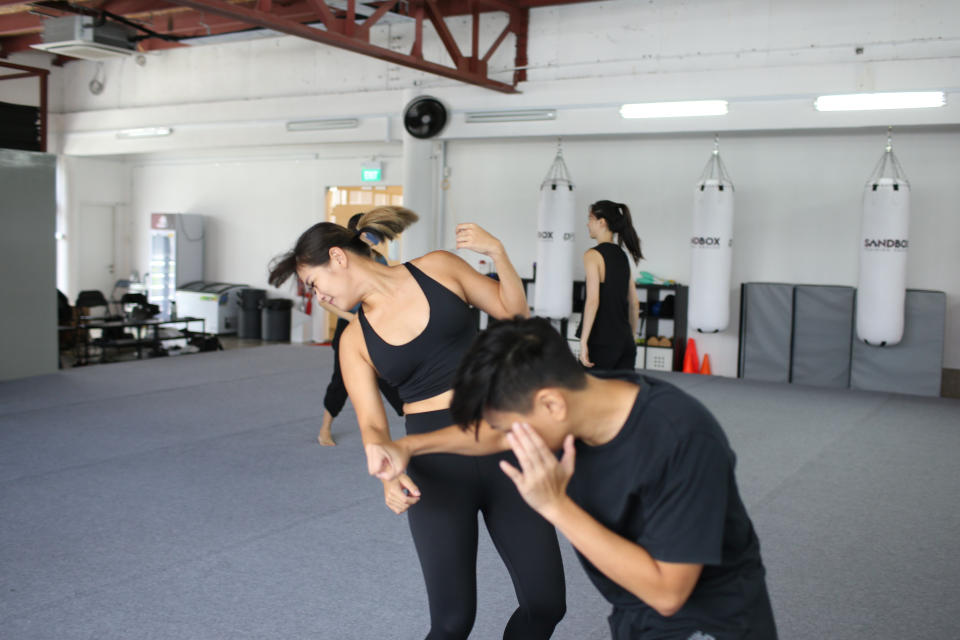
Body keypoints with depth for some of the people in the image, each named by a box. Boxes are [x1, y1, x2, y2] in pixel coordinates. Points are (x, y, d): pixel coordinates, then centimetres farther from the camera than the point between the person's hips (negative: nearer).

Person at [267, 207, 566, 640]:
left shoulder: (438, 268, 2)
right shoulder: (355, 340, 4)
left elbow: (512, 312, 9)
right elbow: (372, 425, -2)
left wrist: (496, 251, -8)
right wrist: (389, 474, -23)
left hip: (504, 446, 0)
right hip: (437, 464, 0)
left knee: (546, 603, 5)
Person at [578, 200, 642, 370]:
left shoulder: (593, 255, -9)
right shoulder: (622, 256, 13)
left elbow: (593, 301, -18)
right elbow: (634, 304, 17)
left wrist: (583, 342, -18)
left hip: (602, 342, -7)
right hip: (626, 342, 7)